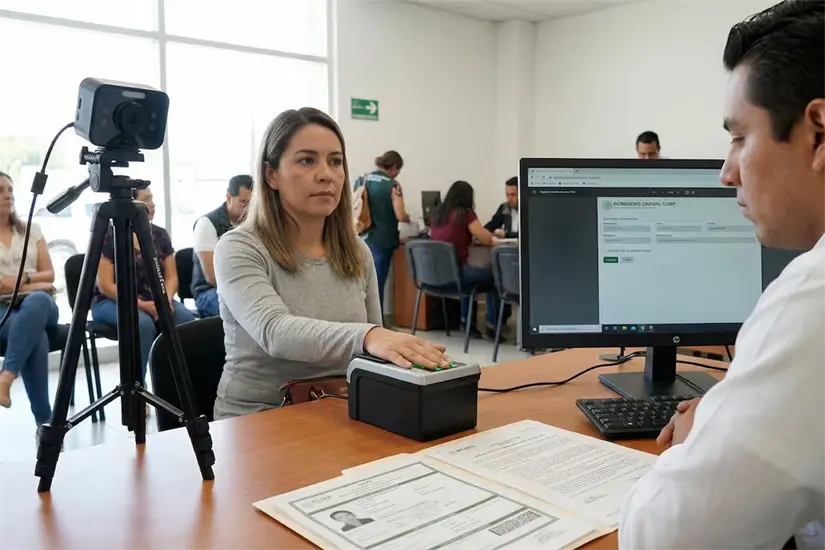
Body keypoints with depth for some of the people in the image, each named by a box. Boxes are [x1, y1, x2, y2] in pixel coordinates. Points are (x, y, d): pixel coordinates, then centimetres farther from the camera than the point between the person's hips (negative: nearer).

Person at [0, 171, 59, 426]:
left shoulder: (31, 229, 17)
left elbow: (49, 275, 11)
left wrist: (25, 277, -10)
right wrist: (30, 284, -11)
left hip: (39, 304, 2)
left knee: (37, 301, -40)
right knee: (36, 336, -38)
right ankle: (44, 420, -37)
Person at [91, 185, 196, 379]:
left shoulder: (160, 235, 7)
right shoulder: (109, 237, -8)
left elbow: (171, 276, 6)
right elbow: (105, 286, -12)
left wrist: (166, 300, -16)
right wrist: (140, 304, -23)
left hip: (155, 300, 4)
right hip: (112, 301, -4)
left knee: (185, 318, -26)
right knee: (143, 323, -36)